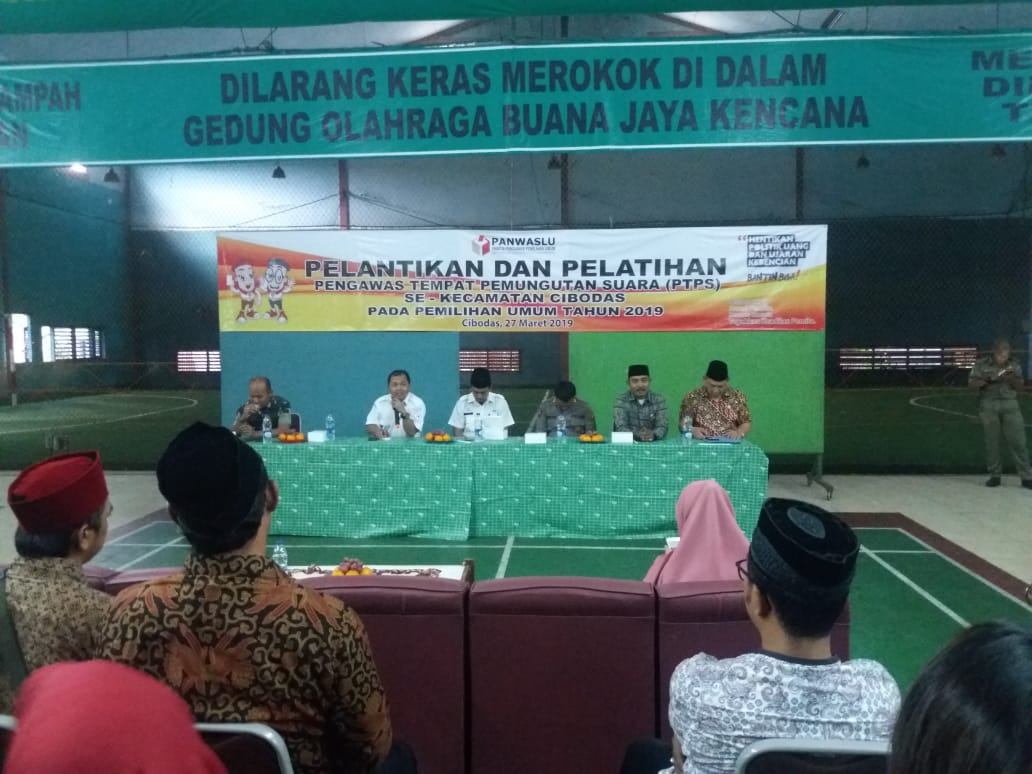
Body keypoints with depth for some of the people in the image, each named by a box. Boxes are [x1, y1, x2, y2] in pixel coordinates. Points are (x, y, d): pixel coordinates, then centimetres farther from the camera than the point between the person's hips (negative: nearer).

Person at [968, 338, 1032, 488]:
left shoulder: (1014, 365, 6)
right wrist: (989, 379, -19)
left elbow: (1020, 387, 5)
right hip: (988, 404, -1)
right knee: (991, 440, 2)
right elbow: (972, 383, -4)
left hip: (1010, 405, 1)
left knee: (1017, 440, -4)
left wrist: (1011, 378, -15)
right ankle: (995, 475, 12)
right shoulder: (981, 363, 1)